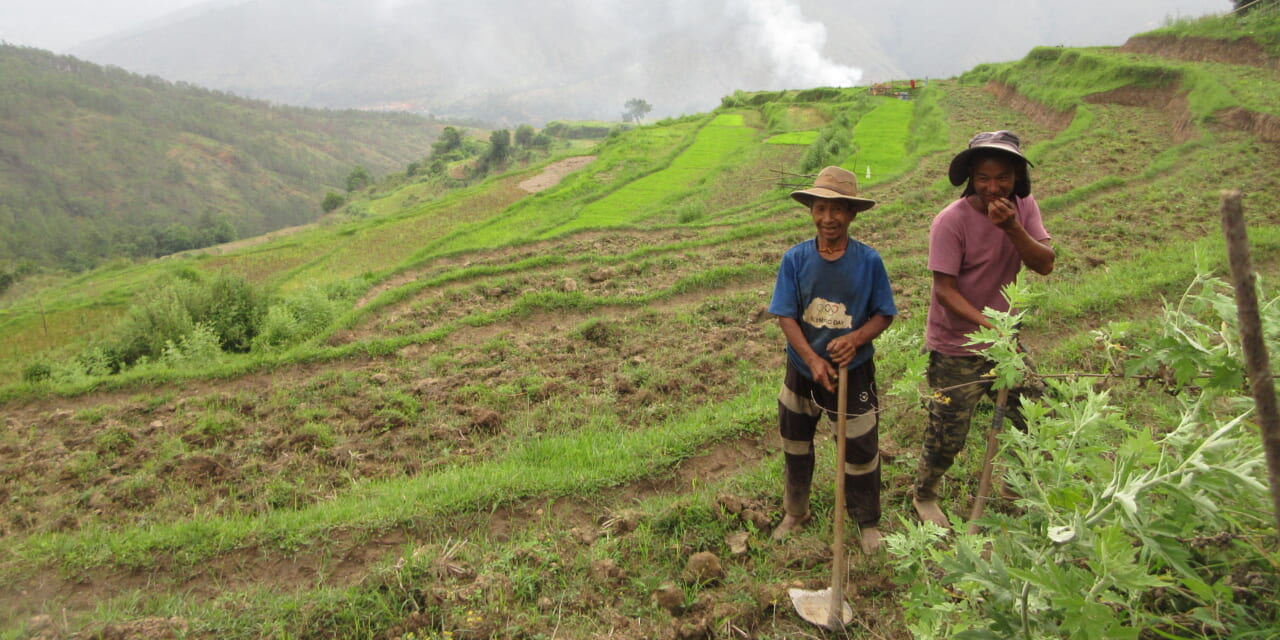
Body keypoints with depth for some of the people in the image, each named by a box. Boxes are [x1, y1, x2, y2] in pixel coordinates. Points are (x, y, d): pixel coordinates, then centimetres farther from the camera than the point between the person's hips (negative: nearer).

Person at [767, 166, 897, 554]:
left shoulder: (868, 260, -12)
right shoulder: (795, 259, -11)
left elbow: (884, 315, -5)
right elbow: (785, 317, -12)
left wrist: (855, 339, -25)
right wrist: (813, 360, -23)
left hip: (854, 372, -1)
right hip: (803, 371, 2)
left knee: (860, 450, 10)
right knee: (795, 445, 20)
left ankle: (868, 522, 36)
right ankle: (795, 513, 44)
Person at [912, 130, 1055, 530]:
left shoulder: (1023, 207, -2)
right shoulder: (951, 221, -20)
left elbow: (1044, 264, -13)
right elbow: (944, 289, -22)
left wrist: (1012, 228, -28)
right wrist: (987, 323, -34)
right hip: (956, 349, -6)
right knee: (948, 434, 4)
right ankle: (923, 495, 32)